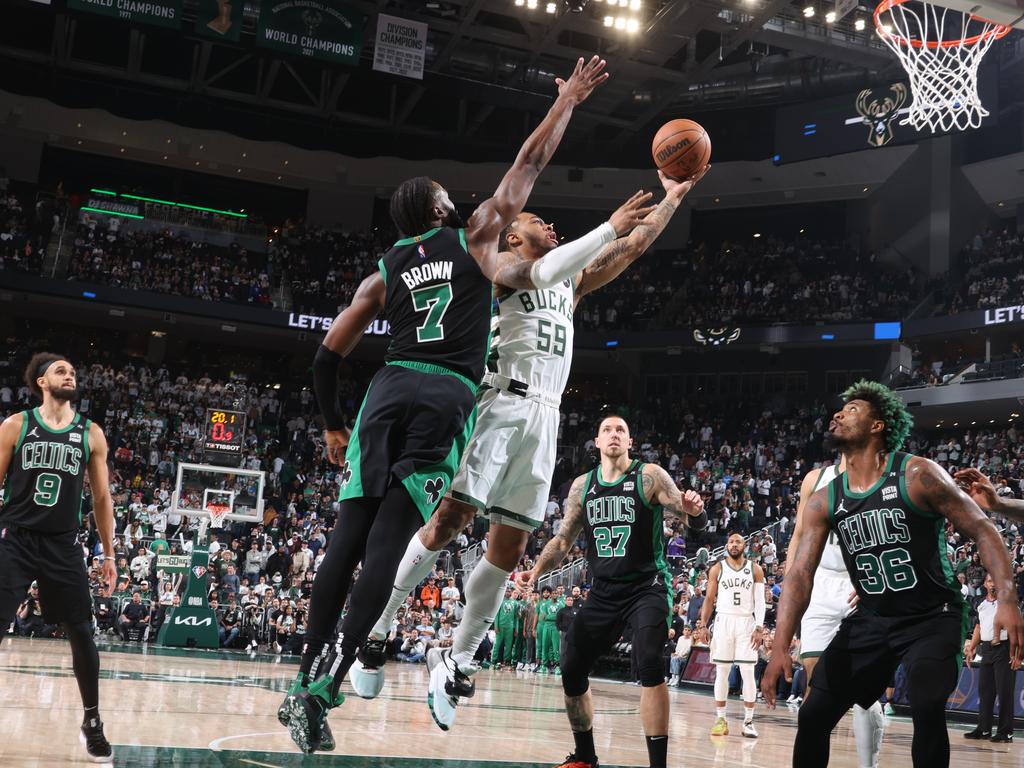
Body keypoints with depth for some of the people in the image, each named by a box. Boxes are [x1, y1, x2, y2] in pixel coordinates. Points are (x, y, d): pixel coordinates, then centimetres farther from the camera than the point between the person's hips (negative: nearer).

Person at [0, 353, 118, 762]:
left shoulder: (91, 434, 5)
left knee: (82, 634, 5)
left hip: (63, 545, 2)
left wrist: (109, 553, 9)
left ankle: (92, 722, 21)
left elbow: (101, 498, 10)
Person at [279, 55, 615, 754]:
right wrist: (568, 100, 29)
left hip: (390, 392, 3)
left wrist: (334, 427, 28)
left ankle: (303, 686, 4)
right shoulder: (475, 236, 11)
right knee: (386, 544, -8)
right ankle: (325, 687, -15)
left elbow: (328, 358, 16)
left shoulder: (383, 273, 19)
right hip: (447, 400, -3)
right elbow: (529, 165, 16)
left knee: (348, 539, 4)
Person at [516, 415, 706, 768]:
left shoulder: (650, 476, -6)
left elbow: (696, 521, -11)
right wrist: (536, 571, -3)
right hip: (604, 592, 5)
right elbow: (563, 539, 13)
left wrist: (695, 511, -35)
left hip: (647, 587, -5)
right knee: (571, 670, 5)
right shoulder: (582, 485, 7)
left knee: (649, 664, -26)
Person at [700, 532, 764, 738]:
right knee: (721, 672, 3)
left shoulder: (755, 569, 3)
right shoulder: (717, 569, 5)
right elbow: (709, 599, 7)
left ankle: (748, 721, 2)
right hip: (723, 621, 1)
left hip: (747, 623, -1)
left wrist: (759, 628, -11)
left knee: (748, 673, -3)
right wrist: (702, 626, -1)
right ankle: (721, 719, 10)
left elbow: (760, 601, -1)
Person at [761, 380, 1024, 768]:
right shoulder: (824, 501, -2)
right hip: (871, 619, 5)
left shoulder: (918, 476, -15)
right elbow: (800, 573, -7)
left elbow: (982, 531, -13)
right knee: (813, 715, -1)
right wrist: (780, 647, -20)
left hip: (932, 618, -4)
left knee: (927, 709, -25)